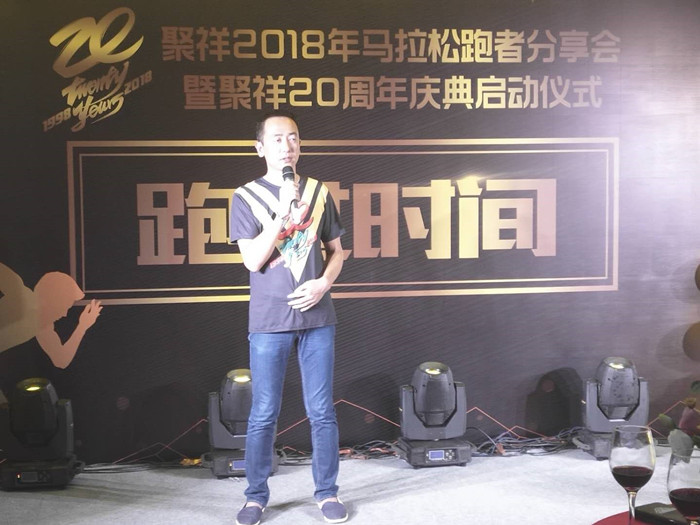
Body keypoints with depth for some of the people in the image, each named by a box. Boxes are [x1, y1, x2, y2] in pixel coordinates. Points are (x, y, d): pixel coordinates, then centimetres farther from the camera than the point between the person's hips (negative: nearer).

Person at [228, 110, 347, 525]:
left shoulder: (319, 192, 7)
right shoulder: (247, 197, 0)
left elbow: (336, 251, 12)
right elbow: (253, 260, -8)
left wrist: (324, 283, -7)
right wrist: (283, 212, -16)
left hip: (317, 317, 2)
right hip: (269, 321, -2)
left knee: (322, 411, 7)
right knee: (264, 415, 5)